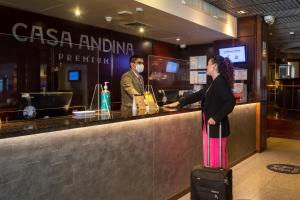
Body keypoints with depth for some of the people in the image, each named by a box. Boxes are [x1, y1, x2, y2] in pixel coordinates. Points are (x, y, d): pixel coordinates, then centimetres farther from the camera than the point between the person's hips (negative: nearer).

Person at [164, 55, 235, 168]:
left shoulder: (221, 82, -15)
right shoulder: (214, 83, 14)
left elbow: (230, 102, -23)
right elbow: (198, 95, 18)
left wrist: (216, 118, -21)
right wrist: (178, 103, 18)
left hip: (216, 127, -9)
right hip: (208, 127, 9)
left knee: (215, 159, 1)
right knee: (210, 158, 16)